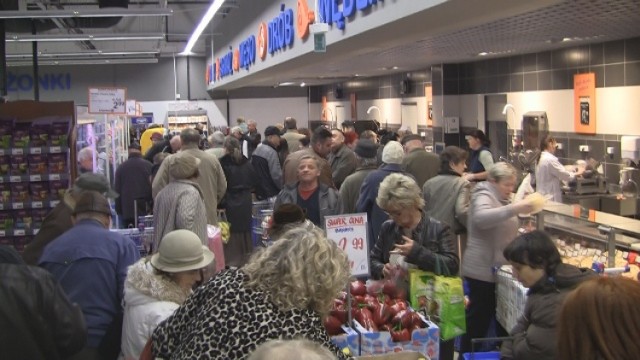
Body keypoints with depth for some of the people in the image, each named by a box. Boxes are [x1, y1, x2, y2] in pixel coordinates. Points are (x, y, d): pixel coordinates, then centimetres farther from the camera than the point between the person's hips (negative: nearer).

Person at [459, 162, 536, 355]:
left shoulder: (501, 198, 18)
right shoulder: (483, 196, -14)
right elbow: (481, 218, -38)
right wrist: (514, 208, -43)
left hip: (497, 270, 10)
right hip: (482, 271, -10)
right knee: (478, 320, -5)